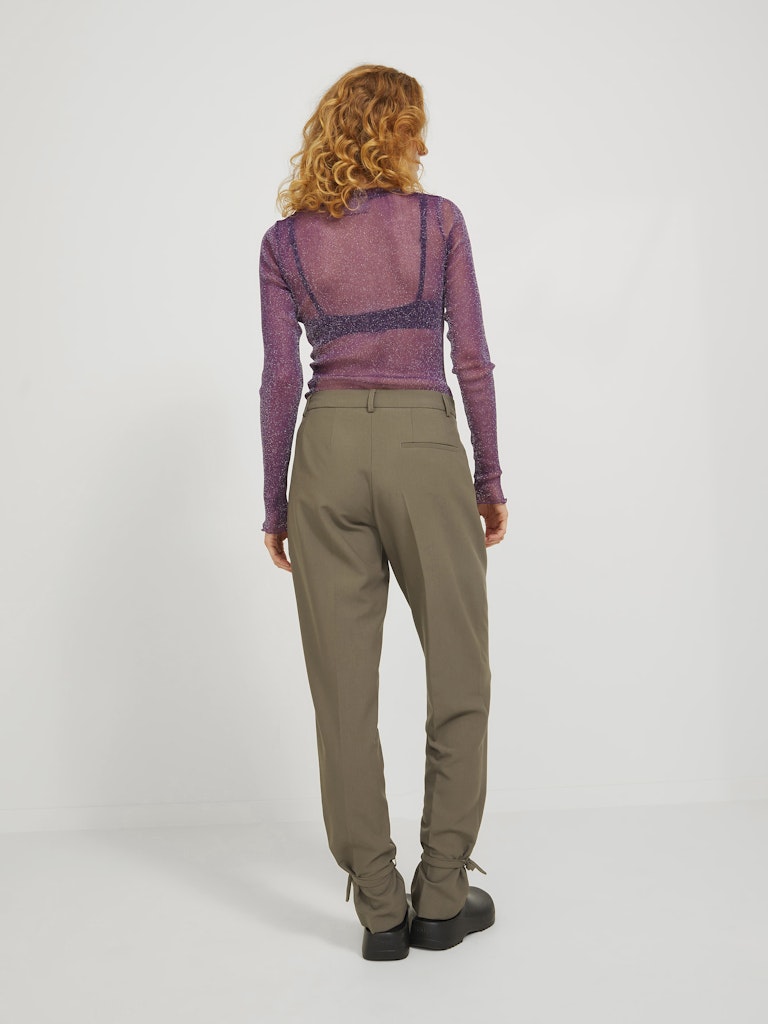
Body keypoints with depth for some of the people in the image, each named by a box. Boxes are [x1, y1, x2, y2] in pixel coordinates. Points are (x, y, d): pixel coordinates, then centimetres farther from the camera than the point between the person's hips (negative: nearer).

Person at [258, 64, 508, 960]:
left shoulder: (285, 241, 7)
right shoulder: (438, 220, 2)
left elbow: (280, 379, 3)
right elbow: (471, 361, 0)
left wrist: (276, 503, 8)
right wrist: (490, 478, 8)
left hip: (329, 449, 2)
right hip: (423, 444, -2)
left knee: (345, 688, 6)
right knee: (458, 676, 10)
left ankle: (380, 909, 12)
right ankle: (442, 896, 14)